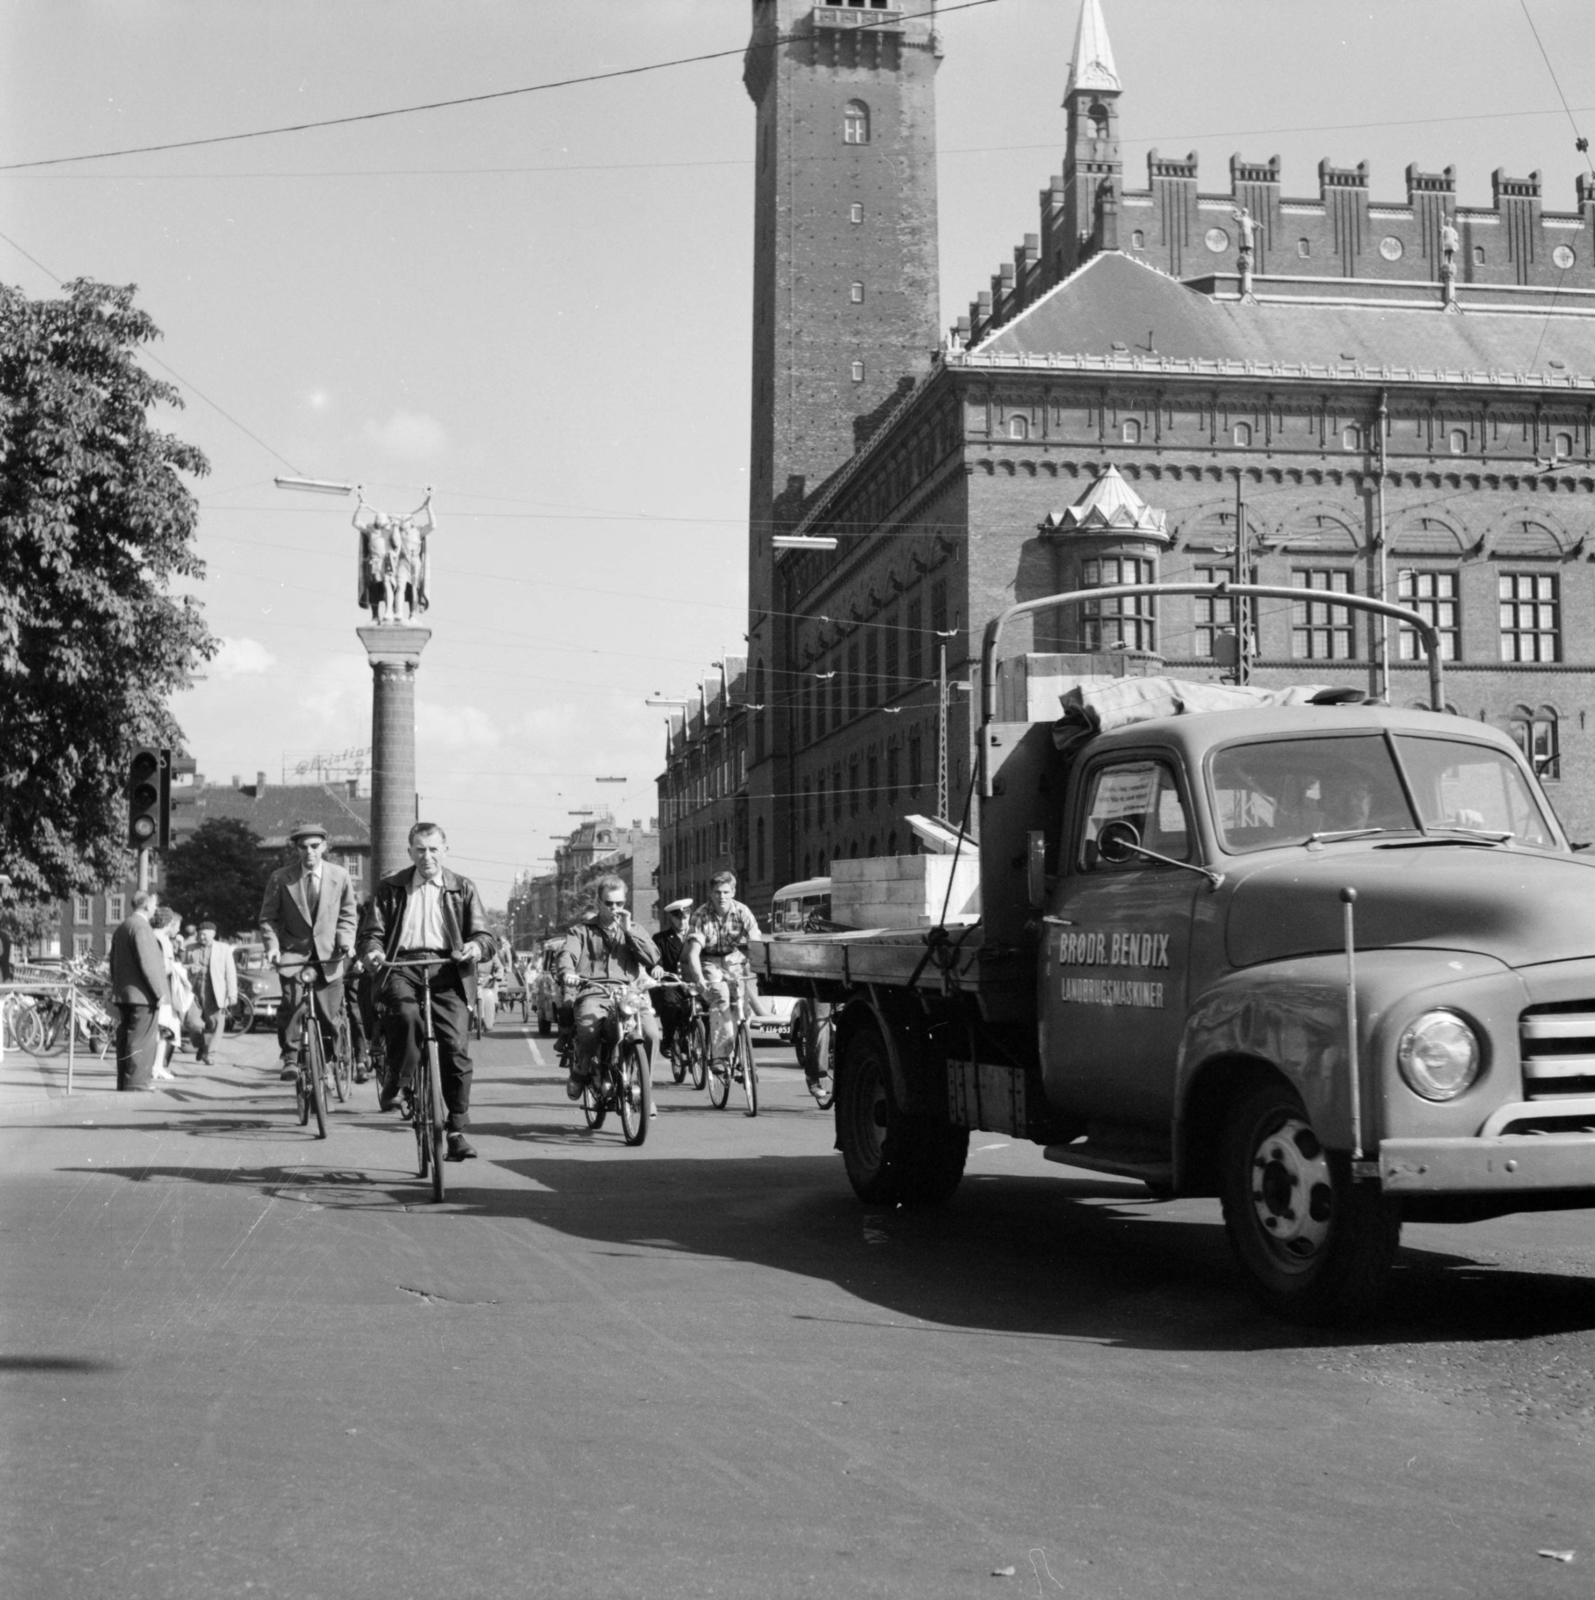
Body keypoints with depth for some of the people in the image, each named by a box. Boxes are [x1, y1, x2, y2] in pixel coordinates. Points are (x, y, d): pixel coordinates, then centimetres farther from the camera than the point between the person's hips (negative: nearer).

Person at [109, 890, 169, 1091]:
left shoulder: (121, 926, 17)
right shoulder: (140, 926, -14)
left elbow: (113, 962, 22)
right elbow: (147, 962, -20)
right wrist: (159, 992, -17)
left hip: (123, 992, 10)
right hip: (142, 993, -10)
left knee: (126, 1037, 12)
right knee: (142, 1038, -7)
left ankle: (124, 1080, 15)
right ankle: (136, 1080, -8)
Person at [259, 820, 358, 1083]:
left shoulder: (339, 876, 1)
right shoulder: (280, 879, -3)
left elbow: (347, 915, 11)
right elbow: (268, 917, 5)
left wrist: (345, 942, -4)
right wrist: (272, 944, -10)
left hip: (328, 955, 1)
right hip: (293, 953, -1)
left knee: (329, 1016, 2)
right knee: (290, 1002, -23)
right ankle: (290, 1058, -12)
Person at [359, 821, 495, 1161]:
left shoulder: (463, 889, 17)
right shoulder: (390, 888, 17)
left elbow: (484, 935, 9)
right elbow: (371, 932, 11)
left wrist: (476, 946, -15)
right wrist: (373, 951, -12)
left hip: (448, 970, 0)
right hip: (403, 966, 0)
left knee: (456, 1050, -12)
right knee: (404, 1014, -35)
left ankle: (457, 1130, -2)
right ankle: (397, 1080, -11)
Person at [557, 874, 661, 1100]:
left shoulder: (633, 931, 24)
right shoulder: (582, 931, 17)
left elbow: (653, 958, 8)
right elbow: (567, 954, -3)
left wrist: (628, 931, 1)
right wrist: (567, 972, -27)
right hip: (594, 994, -2)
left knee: (651, 1032, -28)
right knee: (588, 1028, -35)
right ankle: (580, 1072, -4)